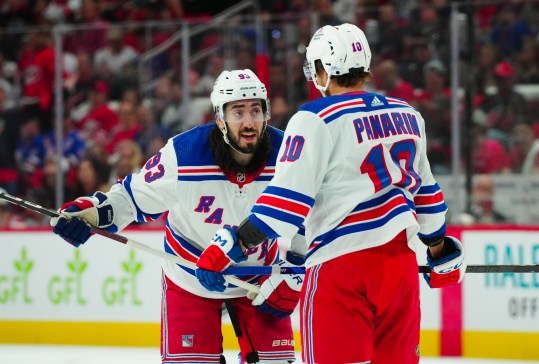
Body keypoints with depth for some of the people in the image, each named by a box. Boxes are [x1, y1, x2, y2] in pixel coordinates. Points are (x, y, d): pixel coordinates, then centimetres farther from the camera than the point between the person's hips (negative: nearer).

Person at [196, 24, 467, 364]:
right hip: (400, 259, 6)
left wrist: (235, 242, -9)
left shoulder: (316, 119, -9)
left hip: (342, 261, -6)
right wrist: (439, 246, 33)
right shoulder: (407, 115, 11)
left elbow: (289, 196, -14)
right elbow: (425, 190, 21)